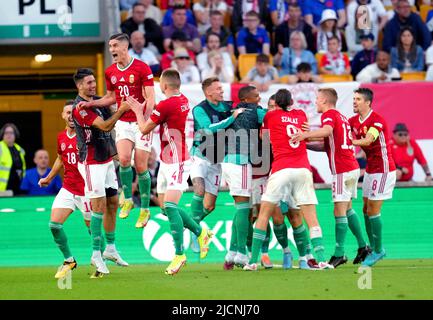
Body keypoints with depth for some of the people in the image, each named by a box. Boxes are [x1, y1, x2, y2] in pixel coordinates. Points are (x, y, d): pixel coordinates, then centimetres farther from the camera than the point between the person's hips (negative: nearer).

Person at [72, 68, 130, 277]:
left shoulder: (98, 100, 10)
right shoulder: (79, 107, -17)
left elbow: (109, 125, 22)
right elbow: (105, 126, -23)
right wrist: (122, 109, -18)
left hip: (107, 160, 8)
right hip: (92, 163, -8)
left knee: (112, 203, 12)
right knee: (99, 207, -11)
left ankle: (110, 249, 22)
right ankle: (96, 254, -8)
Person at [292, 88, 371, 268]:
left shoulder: (329, 114, -8)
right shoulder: (340, 116, 20)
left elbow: (327, 131, -31)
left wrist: (306, 135, -44)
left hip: (342, 170, -9)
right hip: (352, 167, 9)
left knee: (339, 210, -10)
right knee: (347, 209, 18)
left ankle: (339, 254, -12)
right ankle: (362, 246, 20)